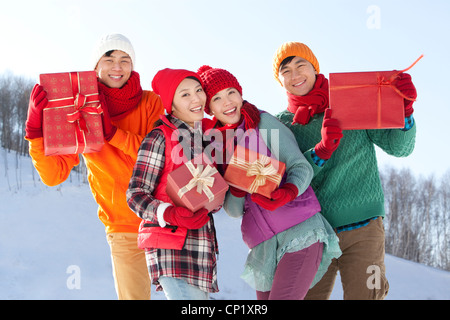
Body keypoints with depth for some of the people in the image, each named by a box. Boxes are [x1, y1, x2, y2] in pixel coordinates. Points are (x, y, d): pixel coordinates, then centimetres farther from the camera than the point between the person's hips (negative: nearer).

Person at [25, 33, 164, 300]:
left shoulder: (150, 102, -3)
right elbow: (54, 174, -7)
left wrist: (111, 131, -24)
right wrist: (36, 130, -22)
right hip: (124, 230, 0)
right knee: (133, 295, -1)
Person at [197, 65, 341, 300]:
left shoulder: (264, 123, -1)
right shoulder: (214, 146, 11)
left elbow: (301, 167, -5)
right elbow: (233, 210, 6)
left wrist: (286, 193, -26)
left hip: (301, 234, -5)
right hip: (264, 248, 5)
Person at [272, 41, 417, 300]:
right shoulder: (282, 123, 6)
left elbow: (399, 147, 1)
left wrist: (404, 108, -18)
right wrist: (323, 148, -19)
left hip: (362, 227, -1)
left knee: (363, 295, -6)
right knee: (307, 295, 4)